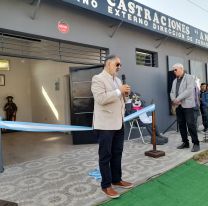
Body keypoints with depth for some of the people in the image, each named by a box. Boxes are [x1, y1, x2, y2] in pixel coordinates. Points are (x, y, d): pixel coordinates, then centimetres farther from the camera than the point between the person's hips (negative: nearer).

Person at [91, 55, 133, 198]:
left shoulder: (117, 80, 16)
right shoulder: (98, 79, -10)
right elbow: (101, 99, -24)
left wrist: (125, 93, 3)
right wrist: (119, 91, -21)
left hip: (119, 123, 8)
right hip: (105, 124, -8)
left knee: (117, 153, 16)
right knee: (105, 155, 3)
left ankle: (117, 179, 31)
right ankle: (106, 185, 16)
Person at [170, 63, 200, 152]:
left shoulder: (189, 77, -1)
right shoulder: (175, 81, 20)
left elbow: (189, 90, -14)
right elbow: (172, 92, 14)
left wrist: (178, 99, -18)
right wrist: (174, 100, -7)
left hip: (188, 105, -6)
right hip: (178, 106, 7)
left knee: (191, 125, -8)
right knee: (181, 125, 8)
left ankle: (196, 143, 2)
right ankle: (185, 142, 18)